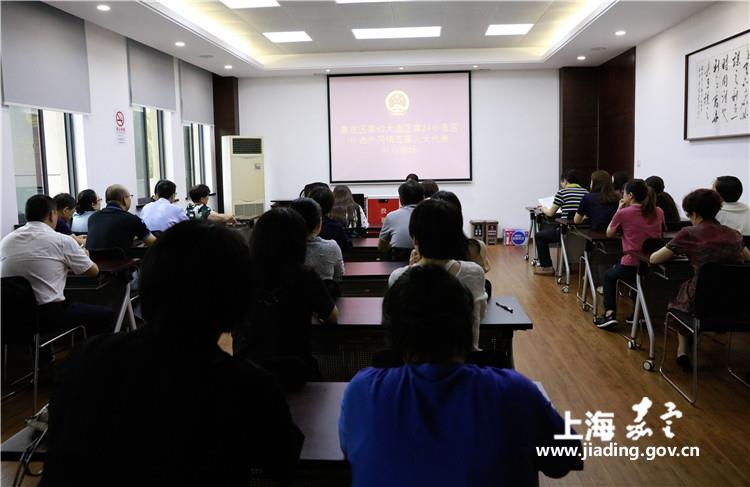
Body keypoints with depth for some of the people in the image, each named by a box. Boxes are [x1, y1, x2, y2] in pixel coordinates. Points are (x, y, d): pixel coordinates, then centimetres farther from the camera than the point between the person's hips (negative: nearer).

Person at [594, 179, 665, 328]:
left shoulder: (623, 213, -10)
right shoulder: (658, 212, 2)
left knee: (609, 275, 28)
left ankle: (610, 313, 14)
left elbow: (609, 234, 5)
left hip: (631, 267, -4)